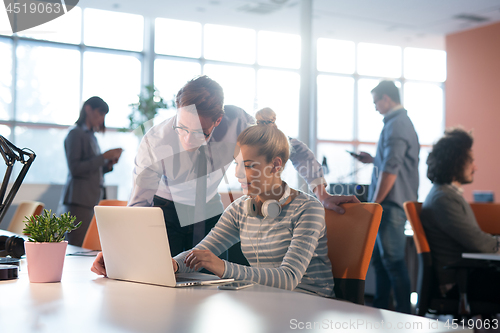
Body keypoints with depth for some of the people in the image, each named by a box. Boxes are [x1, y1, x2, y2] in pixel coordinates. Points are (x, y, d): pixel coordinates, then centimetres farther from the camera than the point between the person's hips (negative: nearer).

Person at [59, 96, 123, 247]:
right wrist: (103, 157, -13)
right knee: (76, 248, -11)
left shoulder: (91, 136, 21)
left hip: (91, 200, 8)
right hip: (78, 200, -8)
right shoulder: (75, 133, -4)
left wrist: (108, 165, 7)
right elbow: (75, 168, -14)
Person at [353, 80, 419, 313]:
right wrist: (373, 160, 21)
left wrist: (375, 202, -16)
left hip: (391, 204, -11)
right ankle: (379, 310, 24)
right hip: (393, 204, 11)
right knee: (380, 258, 16)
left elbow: (390, 170, -21)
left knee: (392, 259, -6)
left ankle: (404, 314, 0)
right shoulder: (403, 122, 19)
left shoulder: (396, 125, -15)